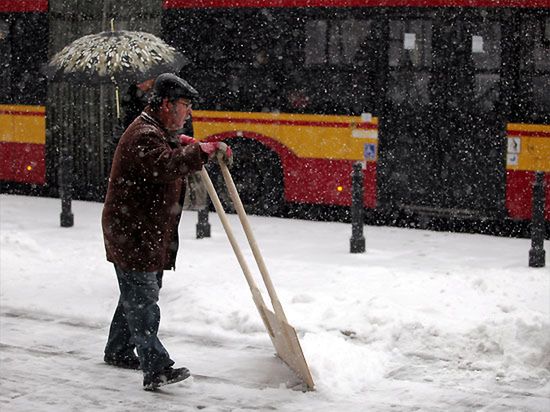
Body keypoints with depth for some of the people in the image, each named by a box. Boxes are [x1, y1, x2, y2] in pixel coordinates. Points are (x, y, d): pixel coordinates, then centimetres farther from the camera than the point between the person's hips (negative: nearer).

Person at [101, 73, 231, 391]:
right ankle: (156, 368, -18)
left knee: (137, 296, 20)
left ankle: (118, 352, 35)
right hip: (131, 233, -11)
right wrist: (206, 150, -36)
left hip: (150, 234, 11)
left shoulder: (160, 132, 15)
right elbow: (166, 166, -38)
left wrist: (182, 143, 17)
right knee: (143, 302, -13)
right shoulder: (145, 135, -20)